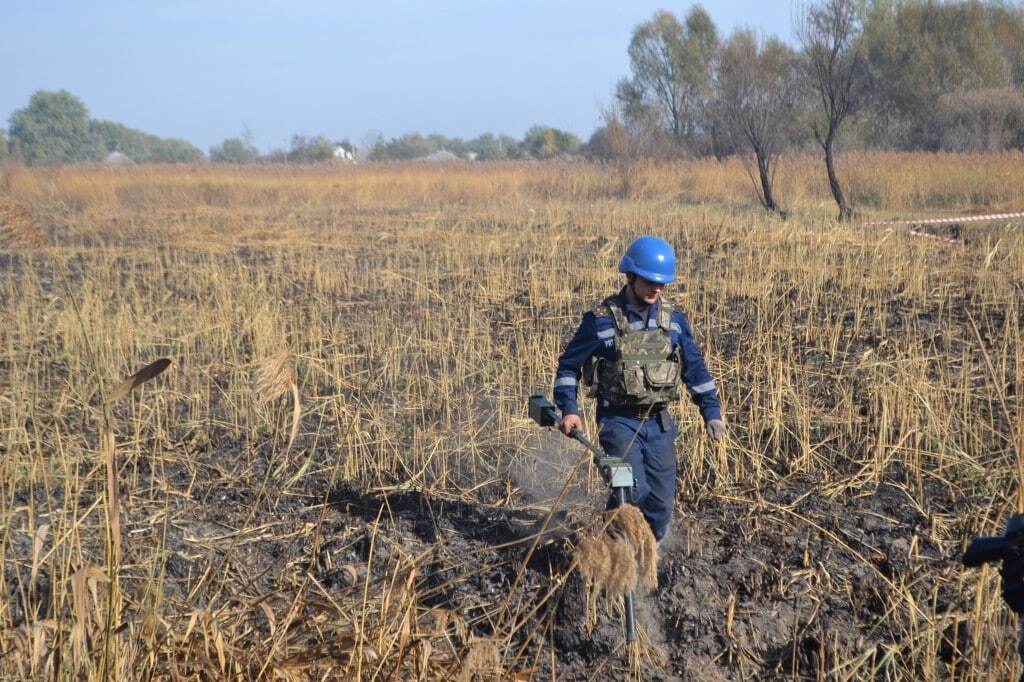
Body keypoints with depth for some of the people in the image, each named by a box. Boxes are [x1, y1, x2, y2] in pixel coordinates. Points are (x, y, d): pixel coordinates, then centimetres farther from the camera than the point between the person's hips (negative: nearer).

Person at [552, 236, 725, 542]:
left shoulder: (674, 319, 4)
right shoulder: (602, 320, -8)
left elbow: (694, 367, 13)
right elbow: (569, 365, 1)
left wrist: (712, 411, 8)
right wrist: (569, 409, -10)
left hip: (659, 422, 5)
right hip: (618, 421, -4)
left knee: (661, 499, 3)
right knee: (634, 491, -19)